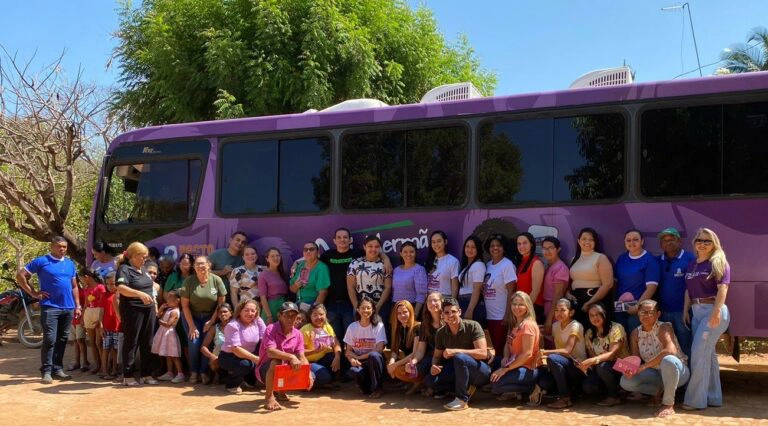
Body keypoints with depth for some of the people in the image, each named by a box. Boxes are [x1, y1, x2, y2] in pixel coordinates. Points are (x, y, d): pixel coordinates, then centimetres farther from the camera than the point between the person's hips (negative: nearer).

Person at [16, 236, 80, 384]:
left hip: (68, 308, 5)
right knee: (50, 339, -8)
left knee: (62, 340, 9)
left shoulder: (70, 264, 14)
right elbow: (20, 275, -2)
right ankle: (46, 371, -2)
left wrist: (78, 305, 12)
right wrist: (33, 293, -6)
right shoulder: (41, 261, -2)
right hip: (50, 307, -5)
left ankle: (57, 369, 17)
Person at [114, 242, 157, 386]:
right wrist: (140, 294, -39)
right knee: (131, 343, 0)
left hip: (148, 310, 8)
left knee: (147, 343, 10)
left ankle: (146, 374, 18)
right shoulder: (124, 269, -12)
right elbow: (121, 288, -27)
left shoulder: (143, 269, 14)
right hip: (132, 310, -7)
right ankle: (128, 375, 7)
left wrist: (153, 303, 18)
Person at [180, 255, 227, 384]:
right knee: (194, 343, -14)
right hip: (192, 316, 0)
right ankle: (194, 372, 2)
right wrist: (192, 326, -12)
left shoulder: (216, 280, -12)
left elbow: (221, 302, -6)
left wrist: (212, 321, -9)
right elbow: (185, 305, -10)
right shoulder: (189, 281, -13)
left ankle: (204, 372, 0)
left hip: (210, 317, 0)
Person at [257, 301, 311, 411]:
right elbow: (270, 352, -33)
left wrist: (308, 374, -21)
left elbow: (302, 357, -3)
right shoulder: (271, 329, -17)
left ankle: (279, 390, 12)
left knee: (309, 377, -11)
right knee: (276, 361, -38)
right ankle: (269, 397, -24)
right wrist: (291, 357, -45)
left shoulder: (297, 334, 1)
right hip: (266, 369, -6)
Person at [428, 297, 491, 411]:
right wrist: (434, 365, -17)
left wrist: (456, 351, -29)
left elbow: (483, 353, -24)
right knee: (434, 380, -19)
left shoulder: (473, 326, -16)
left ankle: (462, 400, -24)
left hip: (480, 371, -6)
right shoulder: (441, 333, -1)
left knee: (459, 358, -35)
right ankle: (467, 388, 0)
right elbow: (437, 356, 8)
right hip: (461, 372, 6)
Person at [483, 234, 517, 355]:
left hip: (501, 316, -6)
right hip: (488, 315, 6)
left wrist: (508, 315, -15)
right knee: (492, 348, 9)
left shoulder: (507, 265, -9)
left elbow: (511, 292, -12)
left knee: (500, 348, -2)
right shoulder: (488, 265, 10)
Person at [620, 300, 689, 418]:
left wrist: (645, 366, -36)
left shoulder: (663, 328, -20)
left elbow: (670, 351, -37)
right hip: (656, 373, 6)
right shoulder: (636, 333, -3)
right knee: (626, 381, -14)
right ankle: (659, 391, 9)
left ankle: (668, 404, -22)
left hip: (676, 370, -5)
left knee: (668, 360, -41)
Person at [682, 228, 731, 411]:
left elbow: (723, 288, -14)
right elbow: (688, 290, 18)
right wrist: (686, 310, 10)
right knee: (708, 354, 11)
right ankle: (713, 397, 18)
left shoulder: (718, 262, -5)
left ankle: (696, 399, -6)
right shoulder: (692, 265, 16)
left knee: (698, 353, -11)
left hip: (713, 311, -7)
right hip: (697, 312, 7)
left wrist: (717, 311, -23)